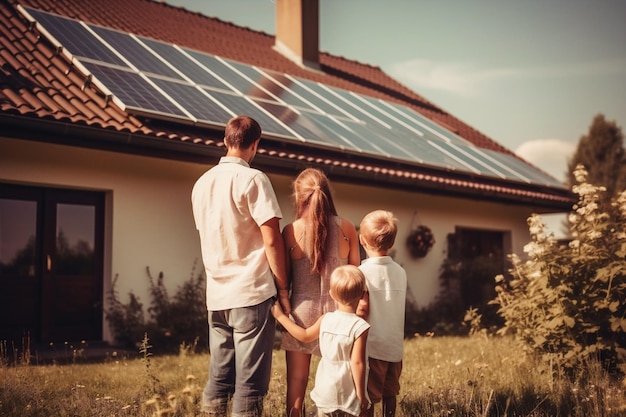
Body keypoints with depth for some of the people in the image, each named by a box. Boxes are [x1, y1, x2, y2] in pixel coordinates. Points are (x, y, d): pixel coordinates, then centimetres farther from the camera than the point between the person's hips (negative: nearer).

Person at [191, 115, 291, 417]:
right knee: (250, 383, -2)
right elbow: (271, 240, -12)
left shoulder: (202, 183, 12)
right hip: (252, 293, -6)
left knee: (218, 379, 12)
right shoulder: (252, 179, -8)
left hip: (217, 295, 6)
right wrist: (283, 287, -4)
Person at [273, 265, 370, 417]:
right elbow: (357, 362, -18)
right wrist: (361, 394, -9)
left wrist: (280, 315, 26)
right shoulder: (360, 326, -17)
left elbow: (304, 335, 13)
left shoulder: (325, 320, -2)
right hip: (348, 396, -4)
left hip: (324, 392, 4)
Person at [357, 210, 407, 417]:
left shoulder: (363, 272, -14)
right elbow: (398, 307, 8)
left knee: (367, 399, 3)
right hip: (395, 346, 6)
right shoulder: (400, 272, 4)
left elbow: (363, 309, -18)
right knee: (389, 394, 17)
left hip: (373, 346, -6)